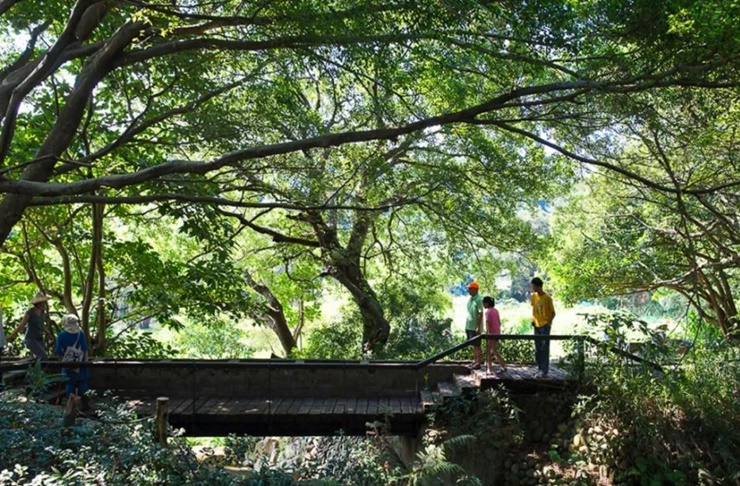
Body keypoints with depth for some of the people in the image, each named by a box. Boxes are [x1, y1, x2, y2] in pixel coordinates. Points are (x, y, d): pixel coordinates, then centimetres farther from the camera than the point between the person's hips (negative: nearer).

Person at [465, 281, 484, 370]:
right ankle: (475, 361, 21)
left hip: (475, 327, -8)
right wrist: (466, 326, 17)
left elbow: (480, 314, -18)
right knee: (473, 345, 13)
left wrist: (478, 327, -20)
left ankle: (478, 363, 4)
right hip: (469, 326, 8)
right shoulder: (470, 299, 11)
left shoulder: (478, 300, -15)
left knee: (477, 345, -2)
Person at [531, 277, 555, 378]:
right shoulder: (534, 296, 4)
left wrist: (548, 323, -15)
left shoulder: (547, 298, -13)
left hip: (545, 326, -6)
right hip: (537, 326, 6)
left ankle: (544, 371, 0)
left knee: (544, 349, -4)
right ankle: (540, 369, 20)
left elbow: (553, 313, -7)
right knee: (537, 349, 10)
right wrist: (533, 319, 6)